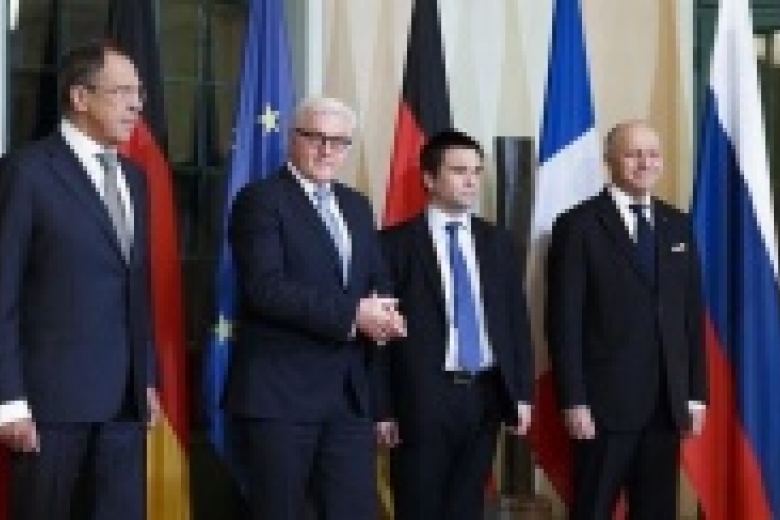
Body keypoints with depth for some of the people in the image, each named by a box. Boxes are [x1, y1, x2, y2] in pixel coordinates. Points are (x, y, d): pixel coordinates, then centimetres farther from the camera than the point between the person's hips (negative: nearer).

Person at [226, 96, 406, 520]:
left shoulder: (357, 206, 17)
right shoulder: (260, 200, -6)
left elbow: (377, 281, 19)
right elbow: (265, 287, -18)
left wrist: (382, 315, -6)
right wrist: (351, 314, -20)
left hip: (349, 391, 6)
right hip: (278, 390, -6)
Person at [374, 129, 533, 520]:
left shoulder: (498, 242, 11)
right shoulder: (396, 243, -4)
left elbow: (515, 321, 13)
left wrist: (522, 393, 7)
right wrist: (382, 407, -8)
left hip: (485, 395, 4)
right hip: (423, 397, -4)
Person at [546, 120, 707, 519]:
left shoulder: (678, 226, 12)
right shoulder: (579, 226, -4)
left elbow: (692, 315, 12)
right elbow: (565, 320, -7)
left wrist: (696, 392, 7)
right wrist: (574, 400, -13)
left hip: (668, 402, 5)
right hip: (606, 401, -5)